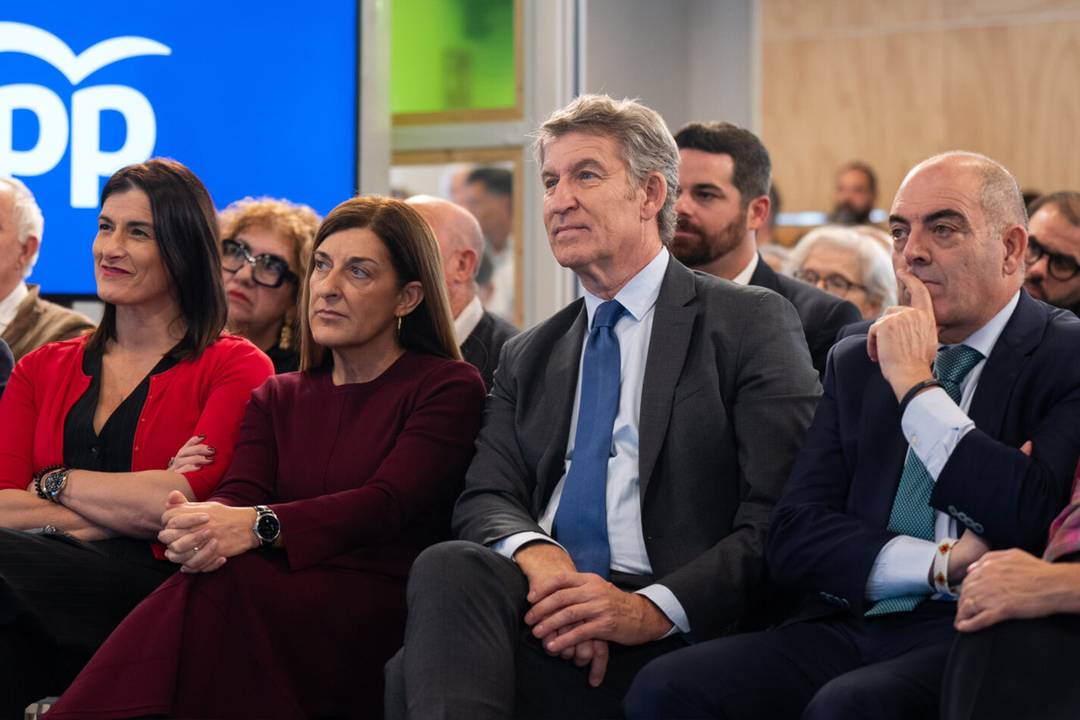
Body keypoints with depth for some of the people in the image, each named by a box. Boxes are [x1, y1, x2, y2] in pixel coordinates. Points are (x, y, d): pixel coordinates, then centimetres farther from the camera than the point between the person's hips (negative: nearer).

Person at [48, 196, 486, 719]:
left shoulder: (450, 387, 8)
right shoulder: (276, 400, 25)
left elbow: (386, 504, -10)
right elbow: (239, 496, 6)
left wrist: (257, 526, -27)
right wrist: (201, 527, -22)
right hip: (288, 593, 4)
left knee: (217, 593, -34)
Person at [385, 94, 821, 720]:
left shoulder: (752, 323, 6)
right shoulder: (529, 357, 25)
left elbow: (781, 520, -4)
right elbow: (486, 499, 12)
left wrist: (653, 608, -19)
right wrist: (535, 554, -14)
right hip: (545, 600, 5)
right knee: (448, 567, -32)